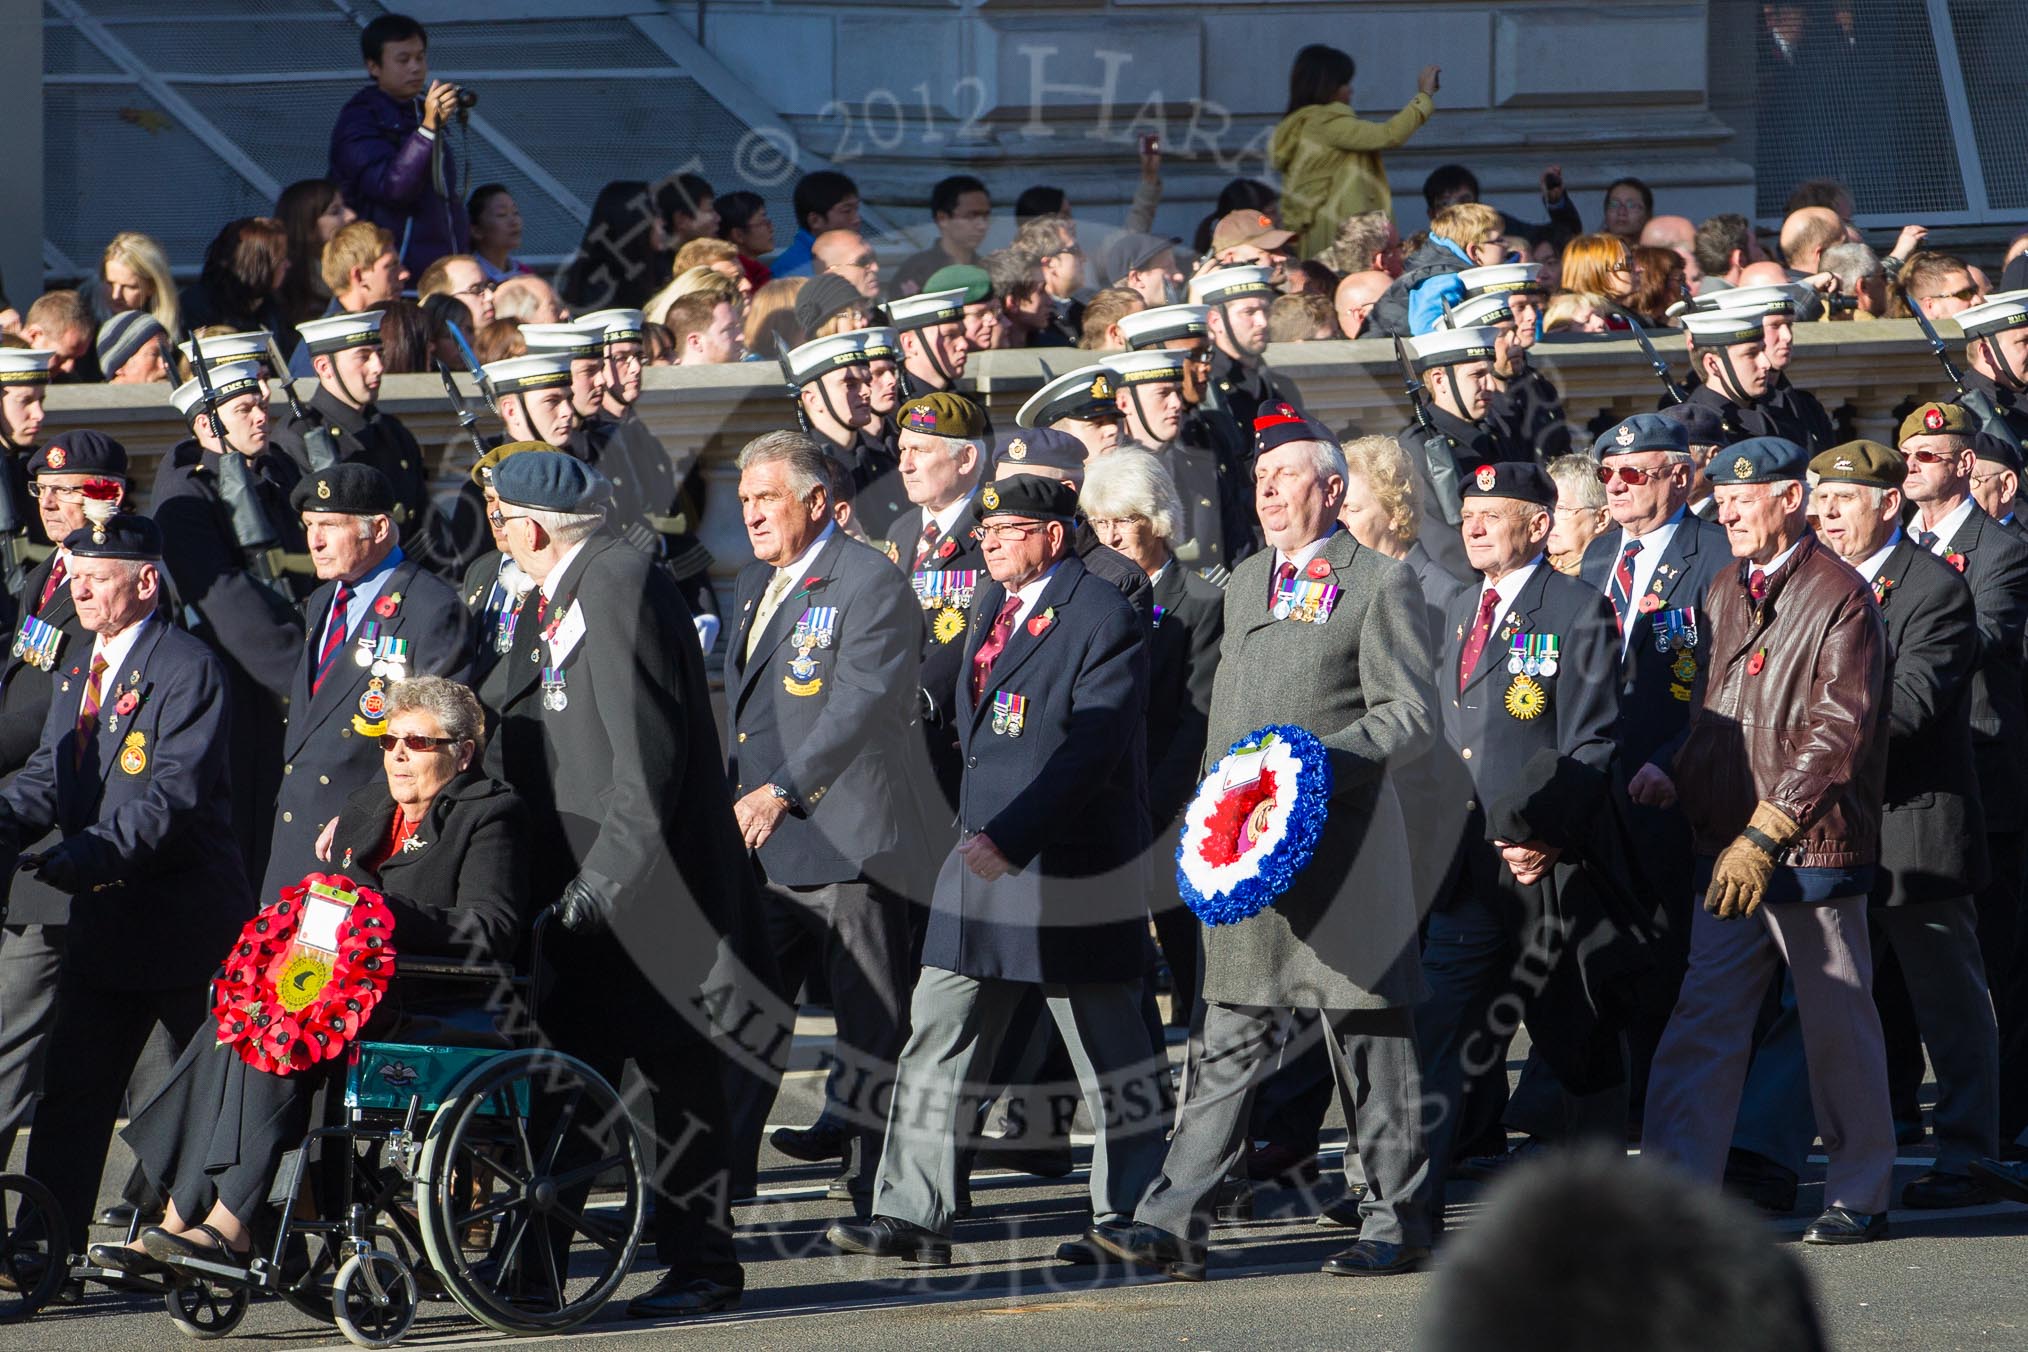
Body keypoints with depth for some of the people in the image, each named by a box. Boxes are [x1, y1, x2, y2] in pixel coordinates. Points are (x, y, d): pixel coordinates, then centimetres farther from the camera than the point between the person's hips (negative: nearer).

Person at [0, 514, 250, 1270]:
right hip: (105, 921, 8)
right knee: (70, 1086, 3)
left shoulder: (187, 670, -14)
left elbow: (175, 797, -23)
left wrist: (88, 855, -34)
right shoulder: (76, 672, 12)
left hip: (182, 916, -8)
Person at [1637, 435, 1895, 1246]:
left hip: (1813, 848, -7)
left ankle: (1860, 1195, 14)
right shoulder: (1724, 596, 15)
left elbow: (1838, 733, -16)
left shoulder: (1839, 599, -10)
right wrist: (1673, 775, 2)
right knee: (1703, 1020, 1)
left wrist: (1765, 832, -21)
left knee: (1839, 1027, 3)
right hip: (1730, 849, 7)